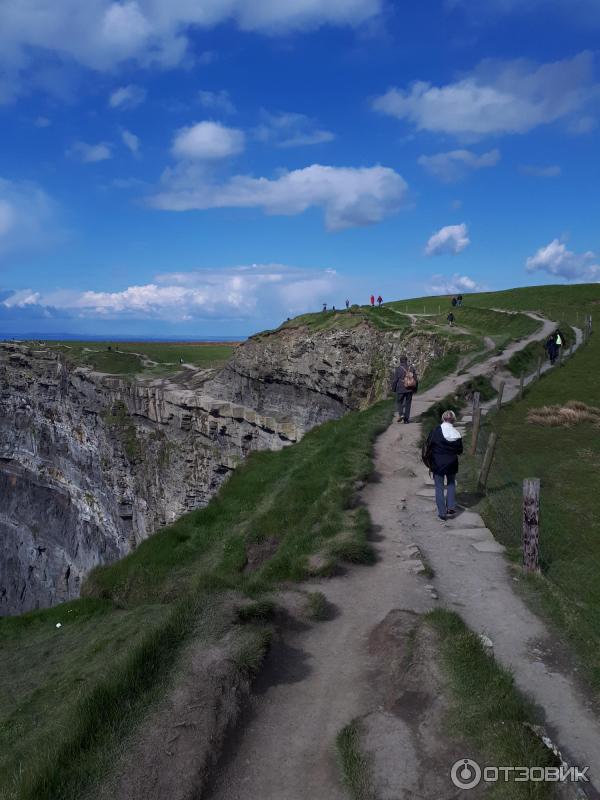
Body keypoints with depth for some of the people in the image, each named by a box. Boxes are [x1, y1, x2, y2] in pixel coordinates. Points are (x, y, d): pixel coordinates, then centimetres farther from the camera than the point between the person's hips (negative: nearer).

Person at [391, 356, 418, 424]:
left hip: (400, 389, -3)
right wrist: (415, 389, 16)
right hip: (410, 390, 3)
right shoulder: (412, 369, 2)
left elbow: (395, 380, -7)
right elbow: (416, 380, 5)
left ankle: (401, 414, -8)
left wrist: (393, 389, 5)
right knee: (408, 404, 10)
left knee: (399, 402, 14)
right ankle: (406, 419, 9)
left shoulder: (398, 369, -9)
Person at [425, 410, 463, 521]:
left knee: (439, 487, 8)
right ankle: (451, 507, 16)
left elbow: (428, 446, -9)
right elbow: (460, 451, 1)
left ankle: (442, 513, 10)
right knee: (451, 484, 24)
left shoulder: (436, 431, -14)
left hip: (437, 463, -2)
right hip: (451, 463, 2)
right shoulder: (457, 434, -7)